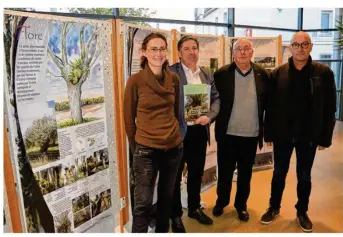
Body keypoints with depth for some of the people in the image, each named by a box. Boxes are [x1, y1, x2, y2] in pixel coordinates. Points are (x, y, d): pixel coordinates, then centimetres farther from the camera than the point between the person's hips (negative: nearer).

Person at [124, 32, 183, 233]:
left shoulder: (174, 78, 2)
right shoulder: (135, 81, -9)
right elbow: (129, 118, -2)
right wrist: (135, 146, 5)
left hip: (174, 147, 4)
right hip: (146, 150, -4)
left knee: (167, 197, 19)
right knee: (143, 202, 3)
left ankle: (163, 231, 39)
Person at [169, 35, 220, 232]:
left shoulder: (208, 74, 10)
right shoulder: (170, 72, -7)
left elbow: (216, 98, 8)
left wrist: (209, 116, -10)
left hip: (200, 131, 5)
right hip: (177, 131, -5)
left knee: (197, 173, 19)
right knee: (175, 175, 8)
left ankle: (195, 208, 39)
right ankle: (176, 215, 27)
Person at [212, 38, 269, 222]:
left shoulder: (262, 74, 1)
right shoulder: (221, 74, -5)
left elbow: (267, 103, 5)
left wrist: (267, 129, 3)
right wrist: (212, 119, -5)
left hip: (251, 134, 2)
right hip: (227, 133, -1)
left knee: (245, 173, 14)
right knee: (225, 171, 12)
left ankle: (241, 205, 34)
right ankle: (221, 202, 33)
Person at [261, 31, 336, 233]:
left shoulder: (323, 73, -4)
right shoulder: (278, 74, -2)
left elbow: (330, 108, -3)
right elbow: (271, 106, -2)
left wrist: (325, 137, -5)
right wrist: (269, 133, -3)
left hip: (309, 136, 0)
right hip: (283, 135, 1)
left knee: (304, 176, 14)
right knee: (279, 174, 14)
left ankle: (302, 212, 33)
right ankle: (274, 208, 33)